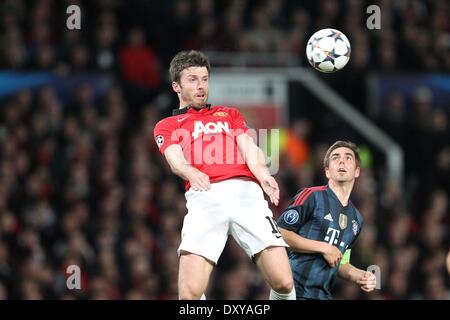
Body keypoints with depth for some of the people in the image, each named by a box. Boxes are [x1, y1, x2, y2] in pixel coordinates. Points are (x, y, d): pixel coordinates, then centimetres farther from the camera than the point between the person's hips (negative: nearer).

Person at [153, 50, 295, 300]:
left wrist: (263, 175, -8)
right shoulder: (167, 126, 25)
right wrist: (192, 173, -21)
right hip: (204, 197, -2)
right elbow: (175, 159, 5)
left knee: (283, 283, -15)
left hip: (246, 192, 2)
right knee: (190, 293, -21)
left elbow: (249, 148, 16)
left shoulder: (230, 115, 34)